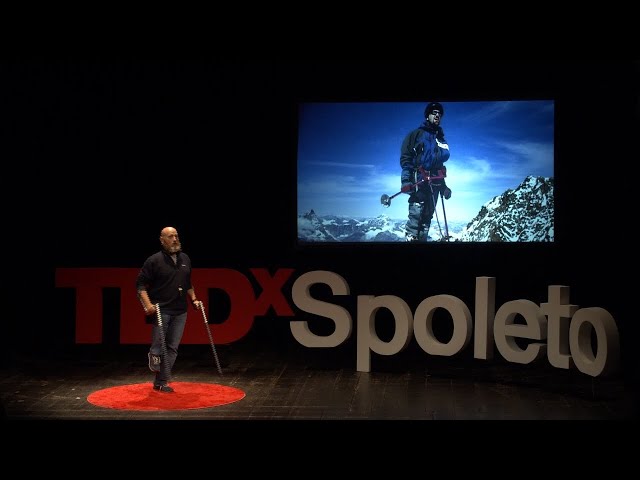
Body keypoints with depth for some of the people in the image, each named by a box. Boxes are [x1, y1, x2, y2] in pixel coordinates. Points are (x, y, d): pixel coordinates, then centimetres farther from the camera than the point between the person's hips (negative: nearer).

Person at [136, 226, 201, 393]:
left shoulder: (185, 259, 13)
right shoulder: (154, 260, -5)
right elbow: (141, 284, -7)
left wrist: (194, 299, 15)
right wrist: (147, 304, -18)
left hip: (180, 312, 5)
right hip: (160, 311, -5)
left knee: (172, 348, 4)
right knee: (158, 346, -7)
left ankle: (161, 382, 11)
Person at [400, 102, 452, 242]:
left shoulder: (441, 139, 24)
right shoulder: (416, 134, 5)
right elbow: (405, 158, -4)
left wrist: (443, 186, 21)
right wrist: (406, 180, -17)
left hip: (434, 183, 6)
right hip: (419, 181, -6)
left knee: (427, 217, 3)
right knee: (416, 215, -16)